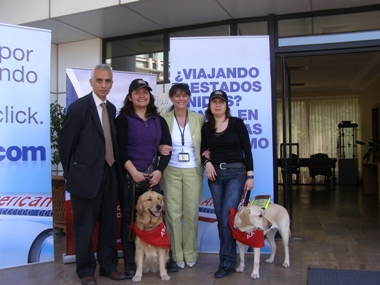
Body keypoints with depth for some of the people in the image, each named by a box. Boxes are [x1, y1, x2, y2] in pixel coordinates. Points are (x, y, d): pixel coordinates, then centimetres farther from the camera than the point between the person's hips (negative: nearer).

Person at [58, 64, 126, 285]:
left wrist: (116, 169, 5)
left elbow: (111, 141, 11)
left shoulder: (112, 108, 8)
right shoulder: (79, 107, -10)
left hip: (109, 175, 6)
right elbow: (65, 142, -8)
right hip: (86, 177, -6)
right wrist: (71, 172, -3)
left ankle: (108, 266, 30)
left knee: (109, 225, 14)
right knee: (85, 227, 8)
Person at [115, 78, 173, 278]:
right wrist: (133, 172, -15)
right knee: (129, 218, 2)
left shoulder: (159, 120, 11)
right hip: (129, 176, -3)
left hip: (152, 176, 3)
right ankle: (130, 263, 11)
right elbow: (120, 149, -8)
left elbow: (167, 147, 7)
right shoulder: (123, 119, 0)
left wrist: (159, 171, -6)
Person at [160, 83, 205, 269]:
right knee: (173, 213, 3)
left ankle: (190, 253, 21)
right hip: (171, 172, 0)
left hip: (193, 172, 0)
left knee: (191, 213, 6)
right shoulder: (163, 119, 0)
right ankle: (177, 254, 17)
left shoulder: (199, 119, 2)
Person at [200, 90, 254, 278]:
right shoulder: (206, 127, 7)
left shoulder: (237, 123, -2)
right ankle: (229, 260, 18)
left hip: (236, 173, -4)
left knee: (227, 218, -10)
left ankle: (227, 263, 1)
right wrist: (207, 162, -7)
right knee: (221, 220, 6)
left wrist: (250, 176, -7)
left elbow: (247, 150, -3)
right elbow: (203, 150, 15)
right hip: (215, 175, 4)